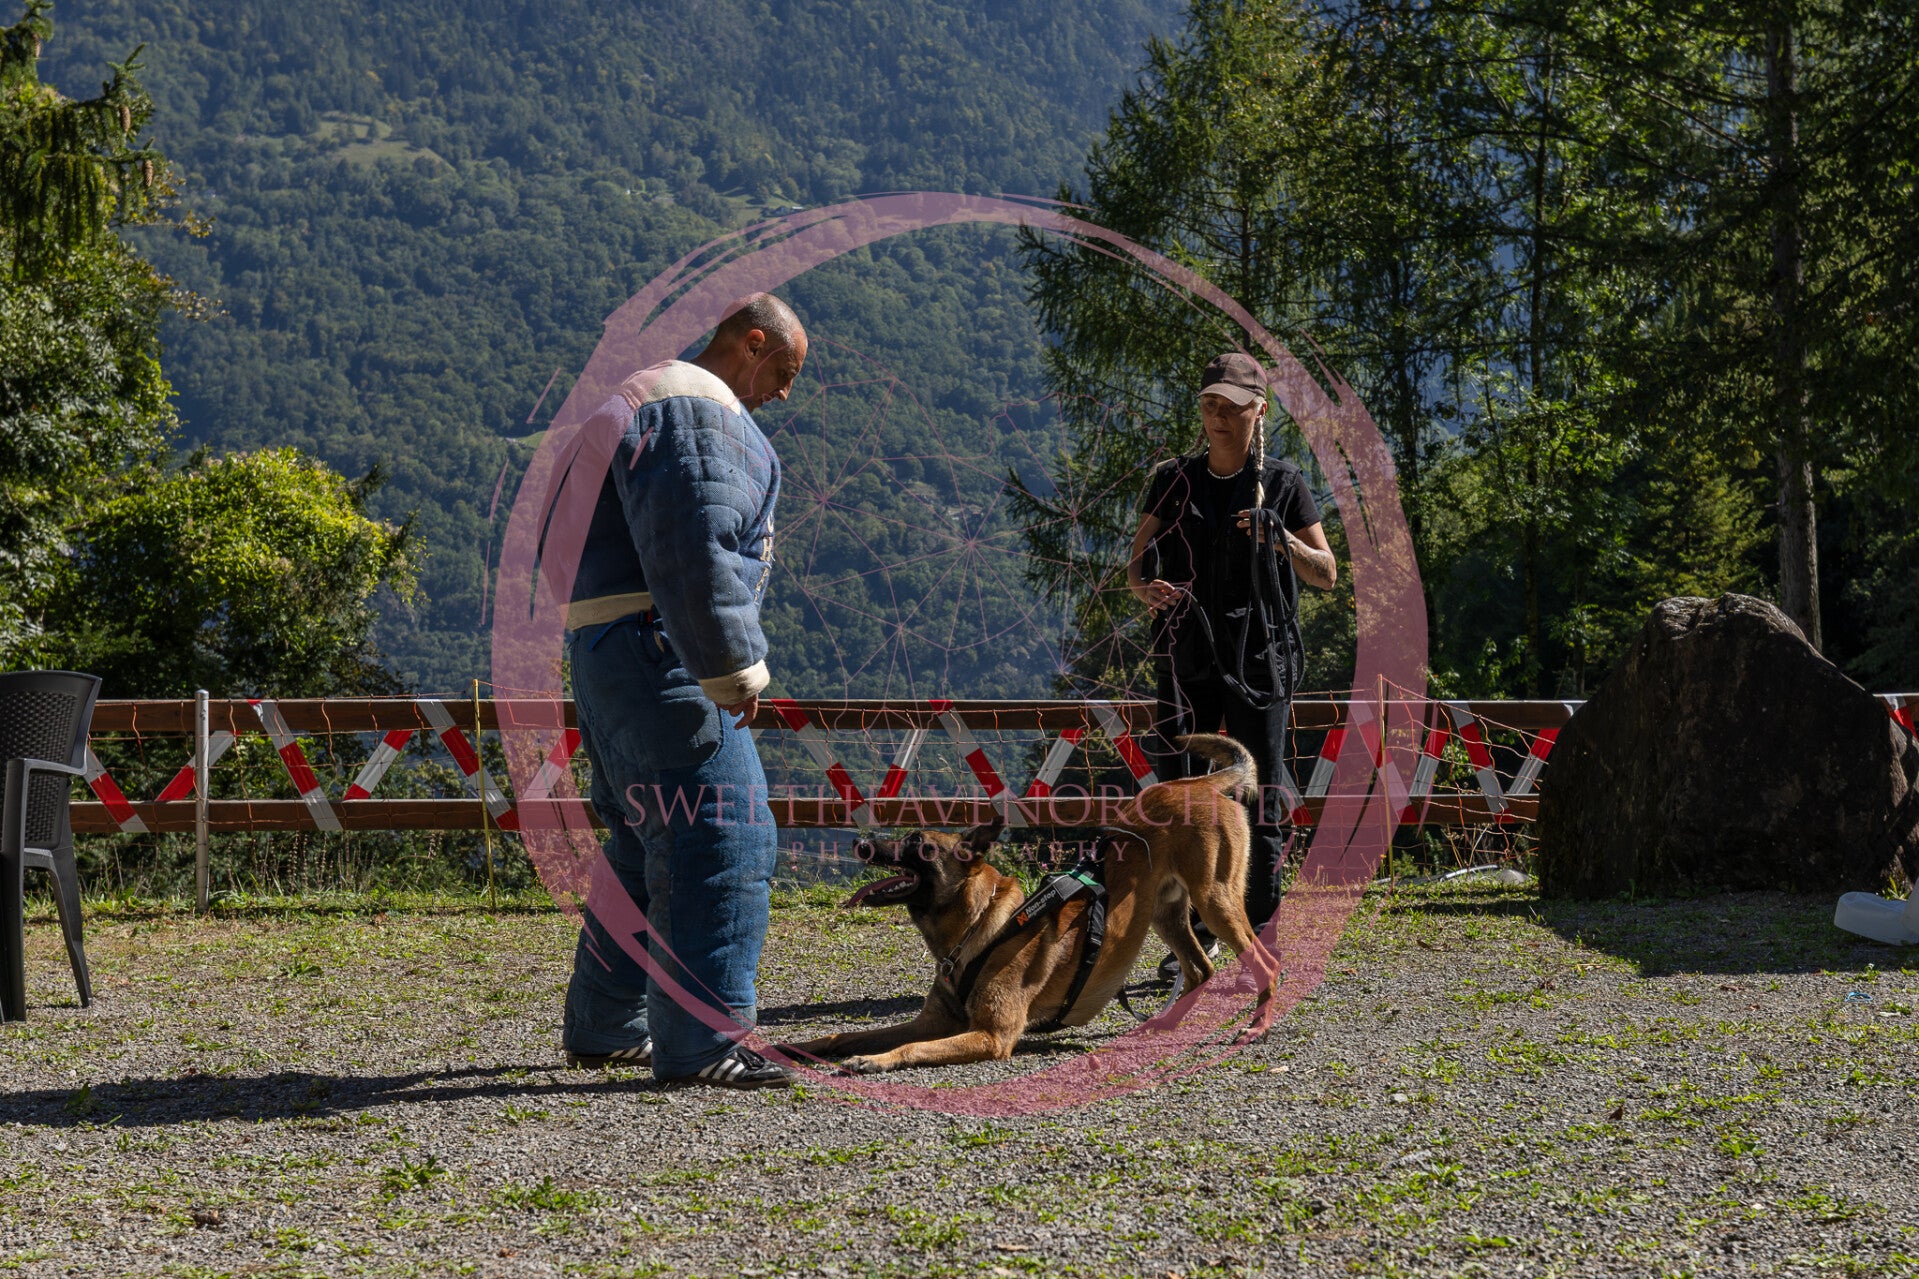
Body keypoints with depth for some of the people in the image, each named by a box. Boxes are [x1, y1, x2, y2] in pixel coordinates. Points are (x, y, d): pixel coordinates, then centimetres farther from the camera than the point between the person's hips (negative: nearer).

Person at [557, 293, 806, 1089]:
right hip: (658, 653, -11)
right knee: (721, 840, -12)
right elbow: (694, 551, -22)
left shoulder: (652, 403, 25)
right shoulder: (697, 410, -11)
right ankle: (699, 1044, -14)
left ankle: (603, 1029, 24)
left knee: (649, 847, 18)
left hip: (610, 656, 11)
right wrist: (734, 667, -20)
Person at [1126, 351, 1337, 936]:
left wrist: (1280, 538, -15)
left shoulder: (1283, 483, 2)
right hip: (1188, 657, 2)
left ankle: (1258, 937, 5)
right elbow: (1136, 564, 7)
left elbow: (1328, 575, 3)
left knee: (1259, 802, -2)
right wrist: (1147, 589, -17)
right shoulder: (1173, 481, 7)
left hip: (1258, 659, -2)